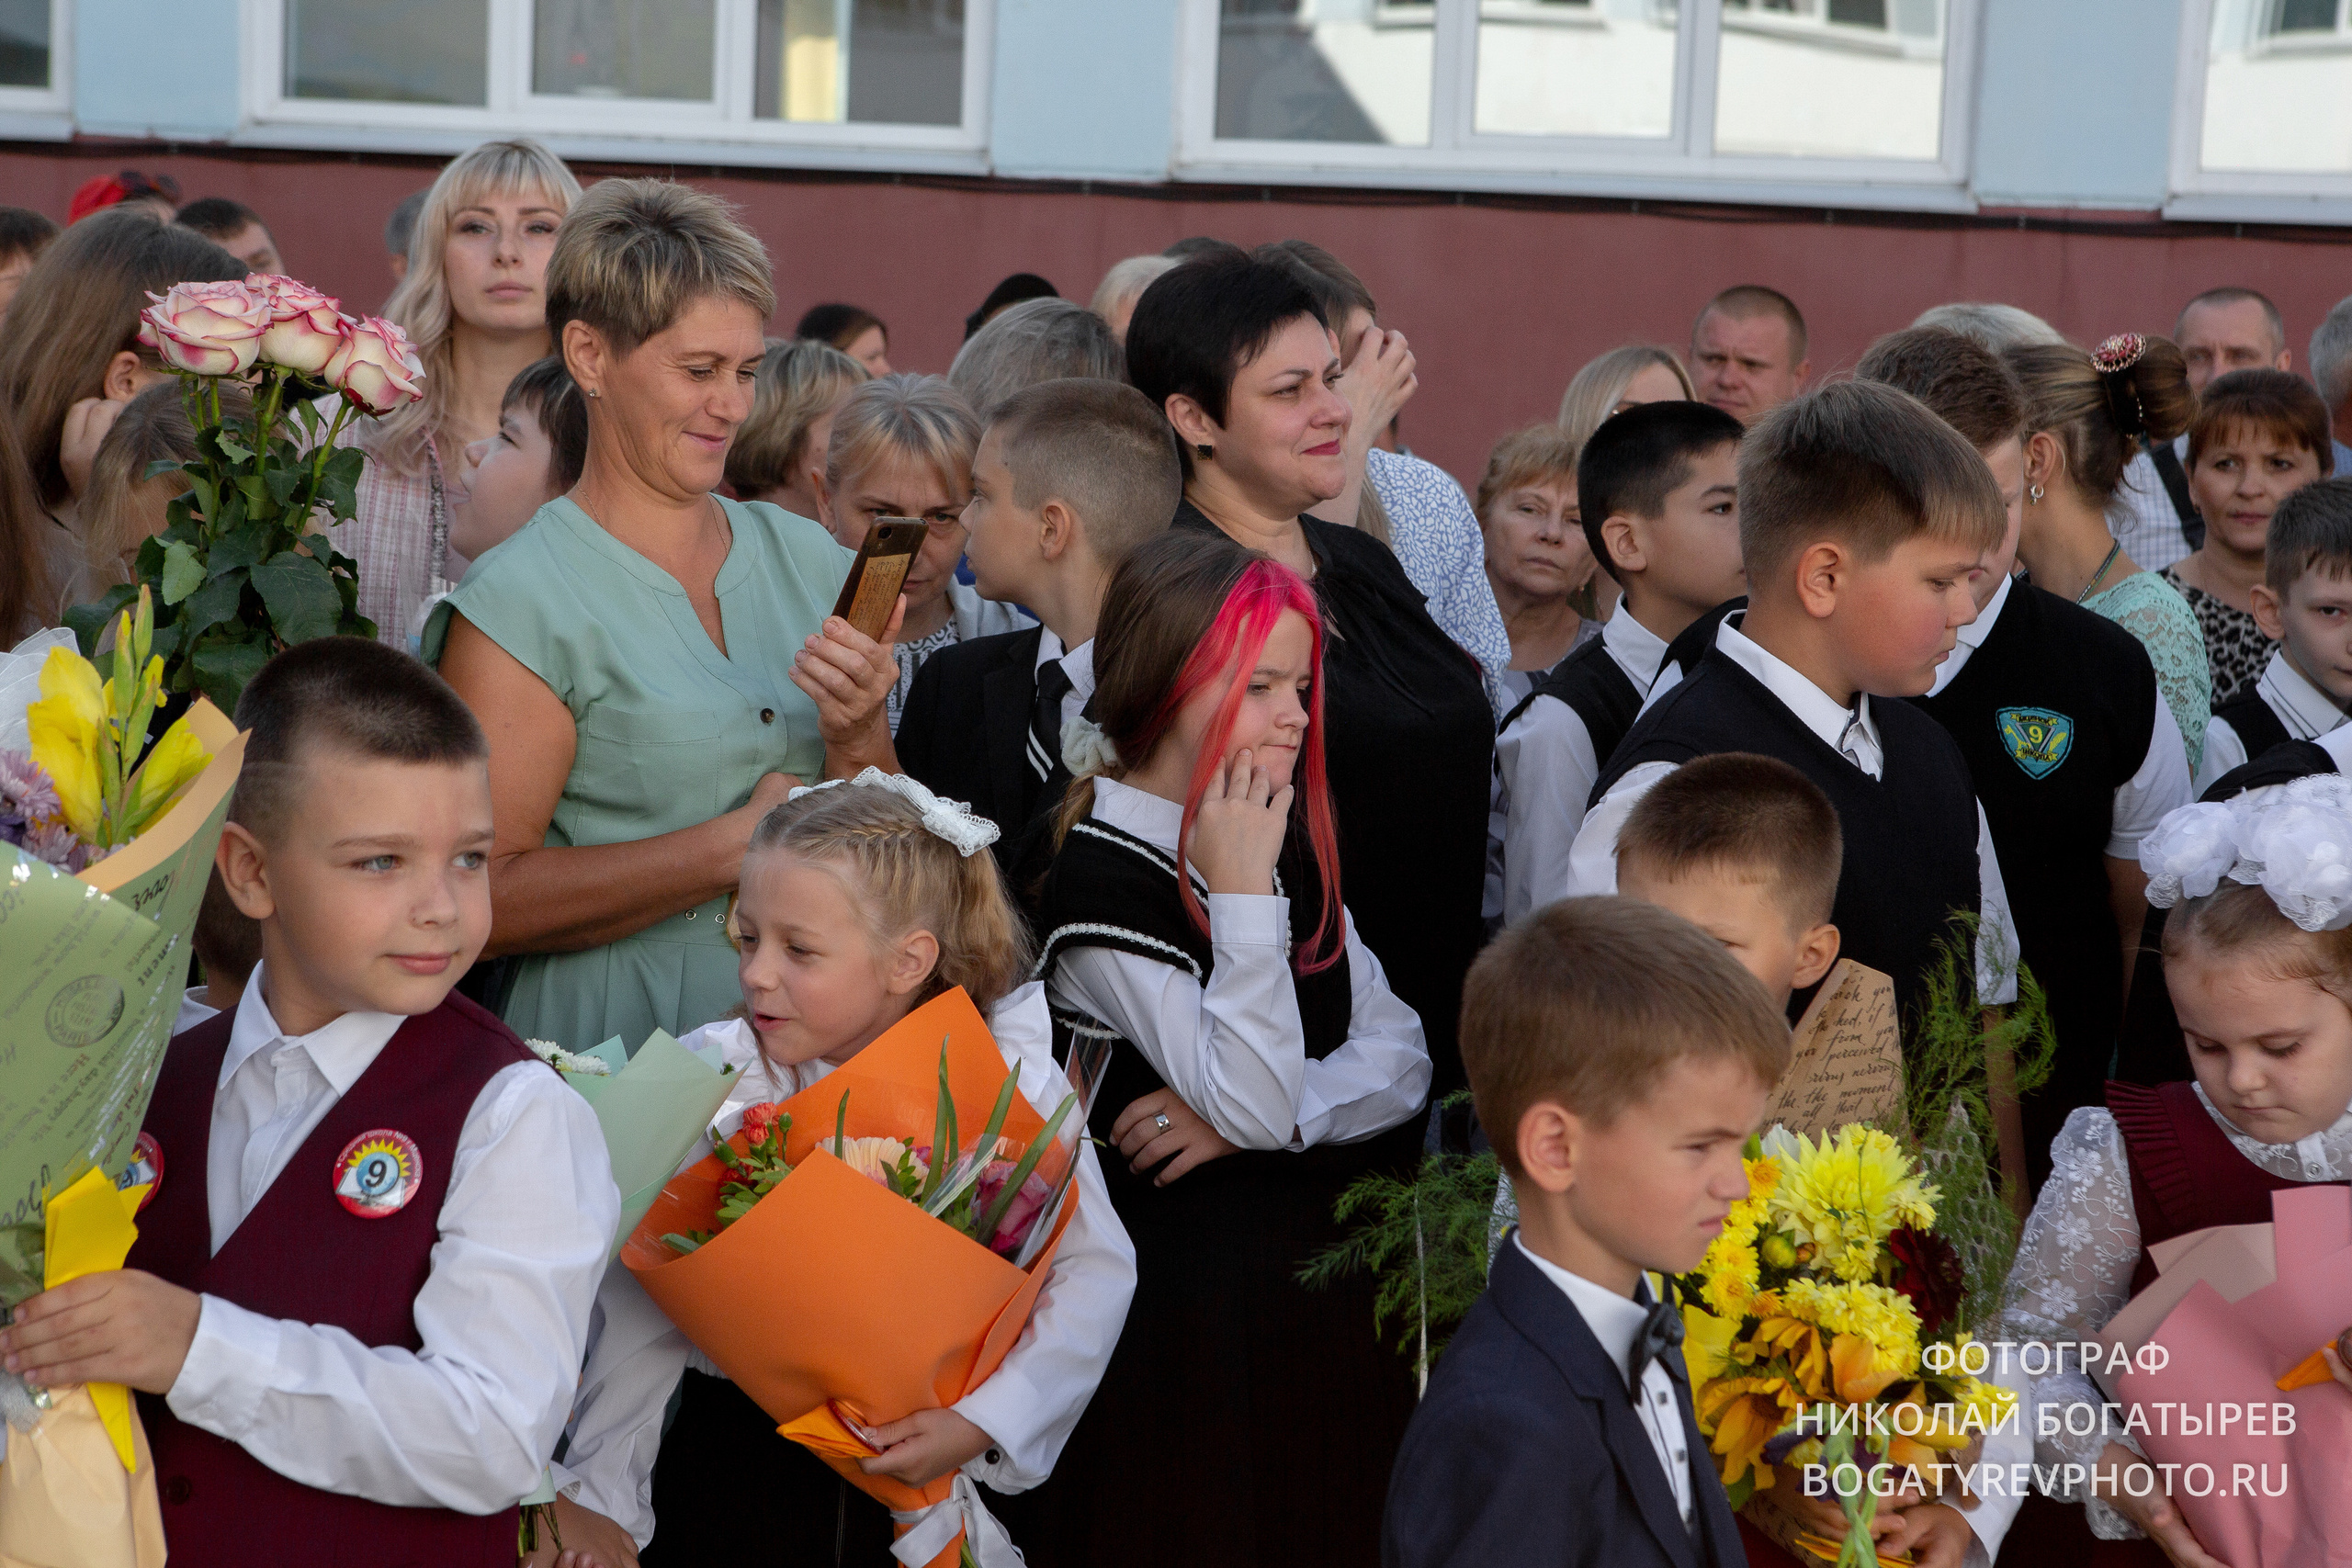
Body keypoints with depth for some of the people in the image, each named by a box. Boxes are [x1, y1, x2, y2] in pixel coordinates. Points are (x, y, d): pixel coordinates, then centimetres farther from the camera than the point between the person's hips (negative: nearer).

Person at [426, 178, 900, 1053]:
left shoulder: (807, 557, 12)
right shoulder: (520, 602, -4)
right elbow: (481, 898, -12)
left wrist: (855, 737, -5)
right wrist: (734, 845, -11)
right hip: (613, 1042, -4)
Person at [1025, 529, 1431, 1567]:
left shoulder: (1290, 848, 9)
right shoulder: (1100, 881, -15)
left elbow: (1400, 1060, 2)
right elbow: (1255, 1101, -22)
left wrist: (1251, 1110, -15)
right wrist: (1242, 889, -23)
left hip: (1331, 1282, 7)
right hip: (1195, 1297, -7)